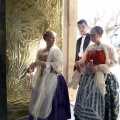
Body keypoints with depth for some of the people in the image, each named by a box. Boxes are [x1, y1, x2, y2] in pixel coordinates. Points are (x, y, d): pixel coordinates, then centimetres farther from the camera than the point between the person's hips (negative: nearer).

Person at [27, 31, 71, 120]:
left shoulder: (57, 51, -6)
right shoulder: (40, 51, 10)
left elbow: (56, 65, -17)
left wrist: (42, 63, -22)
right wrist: (32, 66, -3)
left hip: (52, 80, -5)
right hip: (41, 80, 5)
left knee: (49, 103, -3)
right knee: (38, 102, 8)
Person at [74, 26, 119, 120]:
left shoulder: (109, 47, -5)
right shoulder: (90, 47, 13)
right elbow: (84, 61, 16)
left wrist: (99, 67, -18)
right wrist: (78, 63, -7)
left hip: (102, 80, -5)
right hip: (88, 79, 6)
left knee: (98, 105, -3)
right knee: (84, 103, 7)